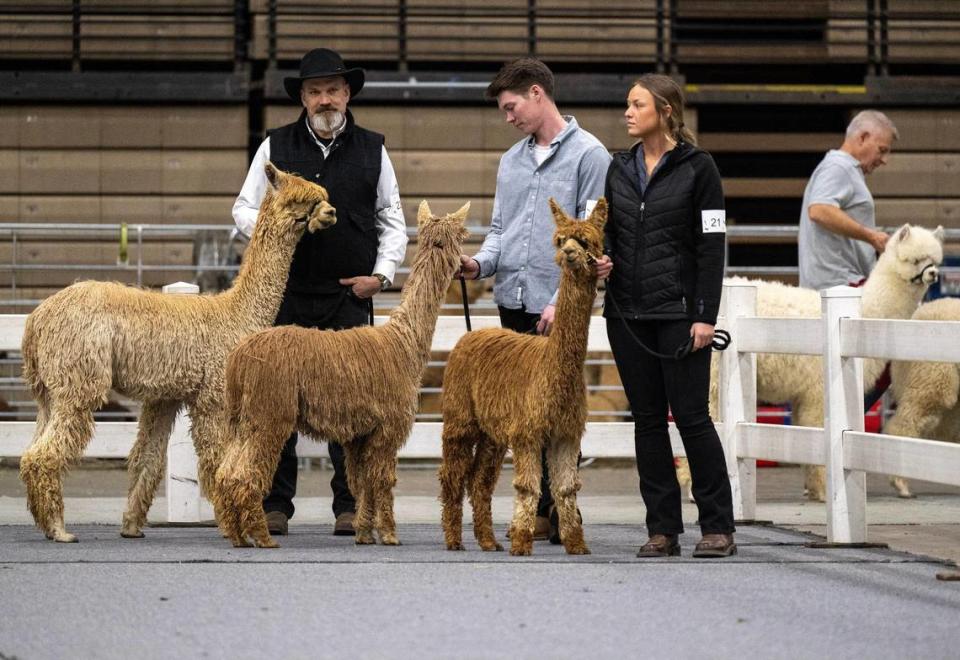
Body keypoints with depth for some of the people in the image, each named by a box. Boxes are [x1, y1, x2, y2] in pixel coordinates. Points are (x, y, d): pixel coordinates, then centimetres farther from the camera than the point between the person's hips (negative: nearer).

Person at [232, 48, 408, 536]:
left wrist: (382, 273, 2)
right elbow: (244, 209, 10)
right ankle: (274, 505, 6)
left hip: (349, 295, 0)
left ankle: (350, 506, 5)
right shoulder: (276, 148, 7)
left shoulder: (372, 150, 10)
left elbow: (392, 220, 14)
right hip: (286, 293, 0)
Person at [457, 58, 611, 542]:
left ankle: (559, 512, 0)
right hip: (513, 302, 7)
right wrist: (482, 263, 1)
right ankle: (541, 512, 12)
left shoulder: (588, 155, -4)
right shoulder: (512, 160, 18)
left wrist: (563, 300, -16)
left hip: (557, 307, -7)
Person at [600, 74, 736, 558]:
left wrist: (706, 316, -13)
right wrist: (602, 258, -5)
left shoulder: (697, 167, -4)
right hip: (628, 312, 5)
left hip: (679, 313, -5)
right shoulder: (620, 168, 11)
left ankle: (718, 527, 1)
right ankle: (663, 529, 9)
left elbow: (712, 245, -7)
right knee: (647, 420, 5)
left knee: (691, 415, -6)